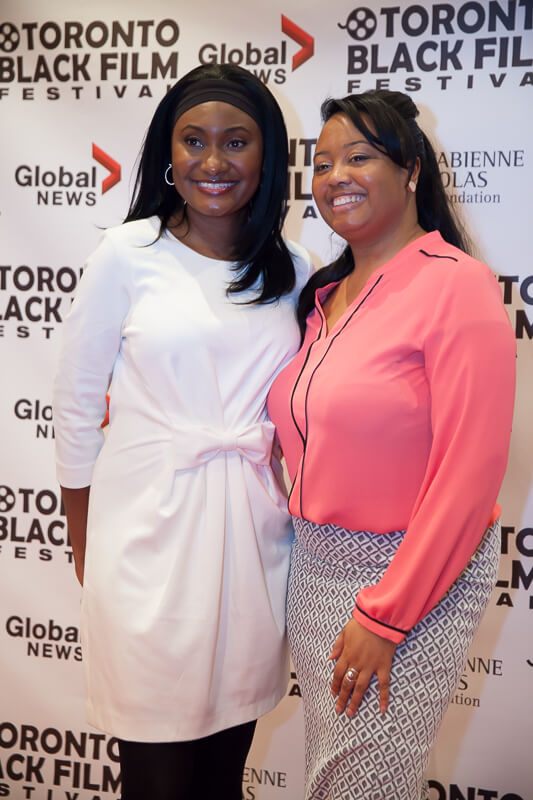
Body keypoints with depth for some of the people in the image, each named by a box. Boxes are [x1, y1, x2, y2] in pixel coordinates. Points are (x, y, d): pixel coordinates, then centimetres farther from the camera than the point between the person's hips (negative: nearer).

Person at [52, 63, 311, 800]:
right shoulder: (128, 254, -4)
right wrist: (84, 550, 3)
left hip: (254, 535, 3)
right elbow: (77, 404, 0)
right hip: (151, 530, -3)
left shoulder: (295, 272, 6)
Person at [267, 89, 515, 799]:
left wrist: (386, 613, -17)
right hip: (315, 558, 7)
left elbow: (470, 473, -19)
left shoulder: (457, 284, -15)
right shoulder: (327, 294, 8)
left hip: (412, 573, -7)